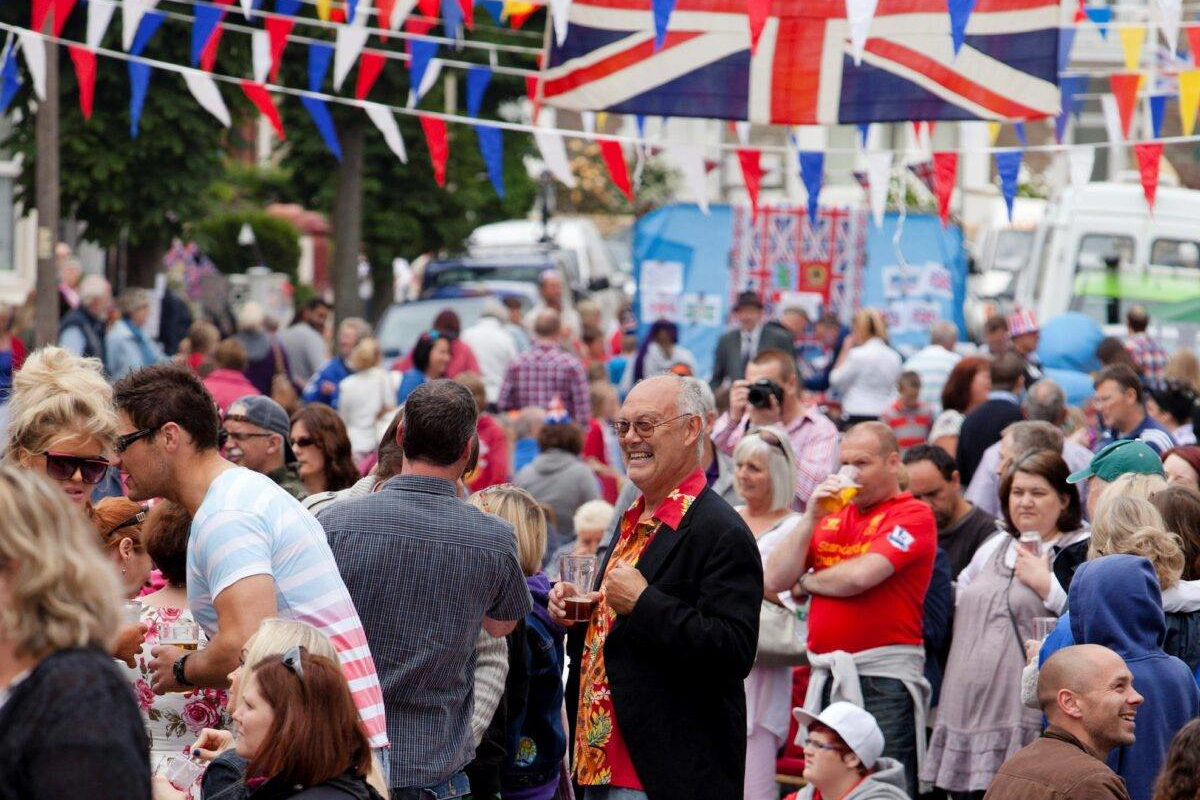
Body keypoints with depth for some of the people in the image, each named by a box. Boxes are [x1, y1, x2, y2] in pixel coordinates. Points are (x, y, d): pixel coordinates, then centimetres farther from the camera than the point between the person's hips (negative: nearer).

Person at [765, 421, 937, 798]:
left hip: (882, 680, -7)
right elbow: (775, 579, 8)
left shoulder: (913, 515, -4)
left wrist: (807, 582, 2)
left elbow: (859, 576, -17)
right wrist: (811, 519, 0)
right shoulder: (832, 515, 16)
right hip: (826, 677, 7)